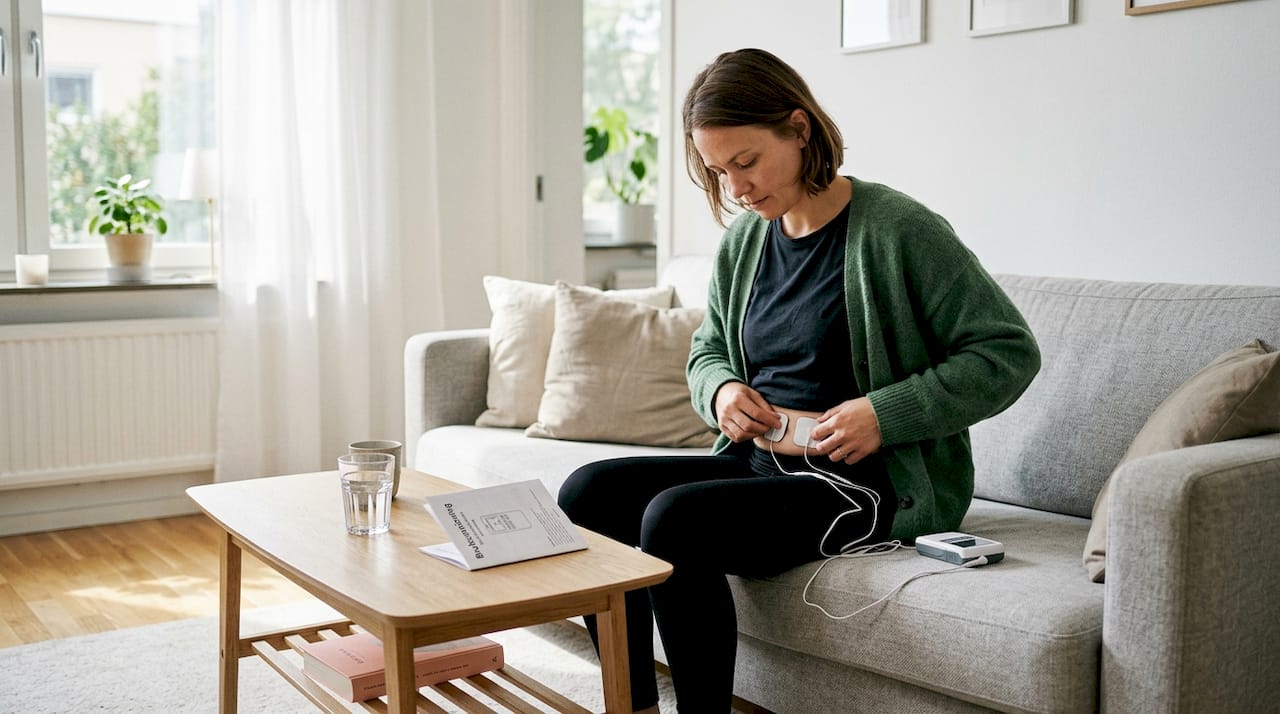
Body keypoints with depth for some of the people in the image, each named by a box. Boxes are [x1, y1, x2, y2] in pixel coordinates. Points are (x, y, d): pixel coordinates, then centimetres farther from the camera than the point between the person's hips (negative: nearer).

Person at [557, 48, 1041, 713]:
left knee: (674, 518, -28)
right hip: (760, 462, 8)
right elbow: (707, 352, 23)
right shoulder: (742, 240, 9)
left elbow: (1009, 352, -11)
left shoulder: (898, 229, -11)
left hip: (873, 483, -7)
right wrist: (721, 389, -1)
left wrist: (886, 413, -20)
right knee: (587, 493, -8)